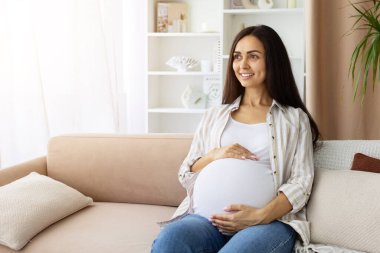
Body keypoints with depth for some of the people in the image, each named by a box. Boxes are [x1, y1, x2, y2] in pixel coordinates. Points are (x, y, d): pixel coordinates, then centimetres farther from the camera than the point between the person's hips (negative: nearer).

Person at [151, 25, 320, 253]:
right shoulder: (215, 115, 21)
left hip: (271, 219, -2)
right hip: (209, 217, 3)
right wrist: (214, 155, -3)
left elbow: (300, 182, 2)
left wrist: (261, 215, -16)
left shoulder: (294, 118, 13)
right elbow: (186, 176, 18)